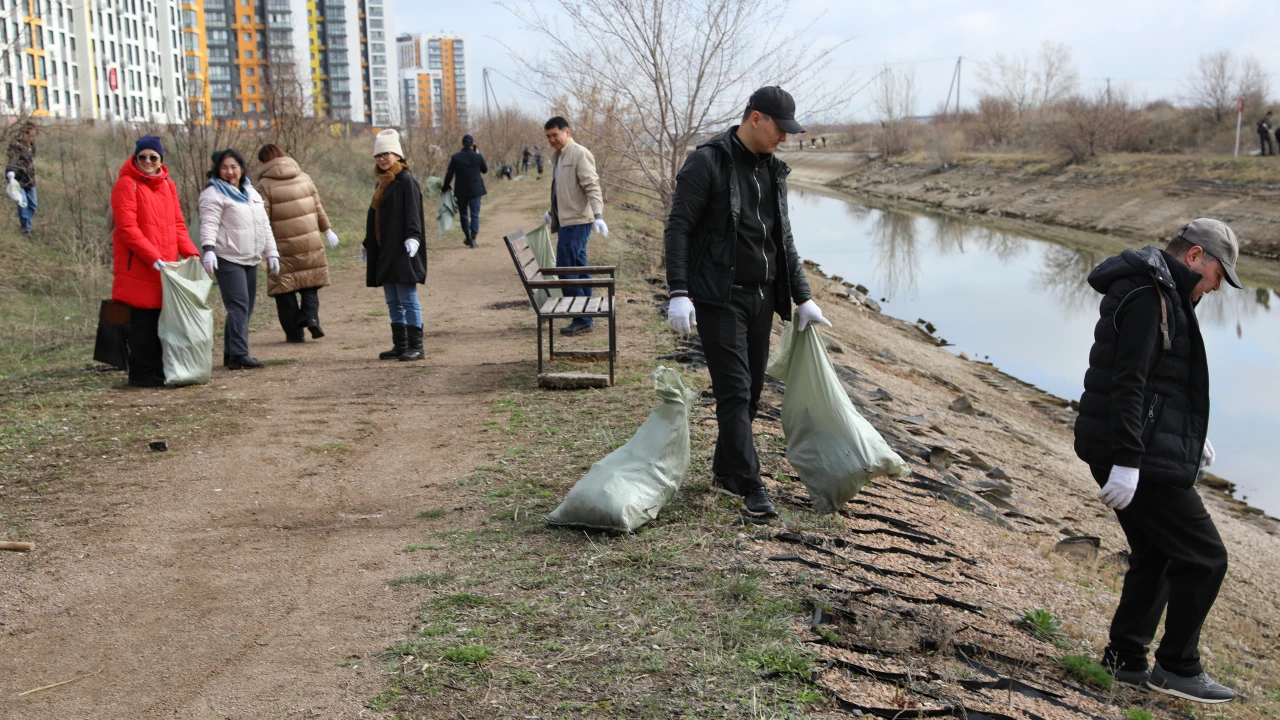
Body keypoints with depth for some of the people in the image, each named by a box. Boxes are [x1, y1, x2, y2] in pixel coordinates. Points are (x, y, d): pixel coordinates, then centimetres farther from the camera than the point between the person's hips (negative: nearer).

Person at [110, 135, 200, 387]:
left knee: (162, 321, 9)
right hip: (138, 268, -6)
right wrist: (153, 257, -20)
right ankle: (142, 374, 7)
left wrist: (191, 253, -1)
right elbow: (127, 227, -14)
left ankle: (159, 371, 19)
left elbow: (177, 223, 14)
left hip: (165, 267, 6)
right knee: (143, 322, -2)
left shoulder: (168, 184, 14)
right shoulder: (126, 184, -7)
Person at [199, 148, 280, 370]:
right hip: (228, 260, -8)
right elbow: (209, 225, -15)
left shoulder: (252, 193, 19)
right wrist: (208, 250, -30)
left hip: (251, 260, 8)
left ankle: (231, 353, 16)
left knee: (246, 308, 8)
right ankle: (238, 355, -15)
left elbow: (264, 225, 22)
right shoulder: (214, 194, -4)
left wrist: (271, 252, 16)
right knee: (238, 306, -15)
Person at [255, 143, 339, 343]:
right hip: (310, 242, 4)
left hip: (283, 245, -4)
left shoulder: (265, 184, -7)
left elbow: (262, 218, -9)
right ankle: (311, 316, -8)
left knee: (285, 288, 7)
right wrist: (327, 230, 21)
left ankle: (294, 332, 8)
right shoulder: (304, 177, 7)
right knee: (309, 282, 16)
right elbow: (318, 208, 10)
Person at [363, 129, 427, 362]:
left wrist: (412, 237, -31)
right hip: (384, 253, 9)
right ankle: (400, 345, 17)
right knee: (393, 302, 11)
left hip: (402, 251, -9)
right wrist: (367, 244, 28)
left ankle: (415, 346, -1)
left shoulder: (406, 181, -9)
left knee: (408, 300, -6)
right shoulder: (382, 183, 17)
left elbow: (412, 214, -18)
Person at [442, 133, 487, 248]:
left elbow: (449, 175, -5)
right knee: (475, 214, 3)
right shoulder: (478, 156, -6)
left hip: (461, 191, 1)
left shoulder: (455, 157, -5)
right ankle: (473, 238, -7)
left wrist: (445, 187, 8)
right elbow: (485, 170, 10)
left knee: (463, 214, 16)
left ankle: (467, 237, 24)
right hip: (475, 190, -1)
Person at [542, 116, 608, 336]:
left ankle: (582, 319, -4)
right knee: (578, 268, 11)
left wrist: (598, 215, -28)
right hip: (566, 220, 10)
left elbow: (592, 187, -19)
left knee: (565, 269, -10)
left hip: (576, 221, -10)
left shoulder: (580, 155, -12)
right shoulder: (557, 157, 16)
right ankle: (586, 317, 17)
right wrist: (552, 211, 33)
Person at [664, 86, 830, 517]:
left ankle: (725, 472, 25)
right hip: (719, 297, -7)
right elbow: (677, 229, -12)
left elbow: (783, 239, 19)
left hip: (761, 296, 7)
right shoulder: (708, 163, -9)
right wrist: (679, 293, -22)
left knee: (752, 389, 11)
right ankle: (751, 486, -5)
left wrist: (802, 298, 16)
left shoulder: (773, 171, 13)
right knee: (734, 391, -8)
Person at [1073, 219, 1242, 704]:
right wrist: (1127, 461, -27)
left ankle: (1126, 660, 25)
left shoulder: (1160, 295, 18)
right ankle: (1177, 668, 9)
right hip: (1139, 458, -11)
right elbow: (1128, 383, -24)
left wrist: (1191, 438, 24)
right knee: (1203, 556, -2)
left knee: (1156, 555, 17)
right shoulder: (1147, 297, -16)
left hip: (1138, 452, 11)